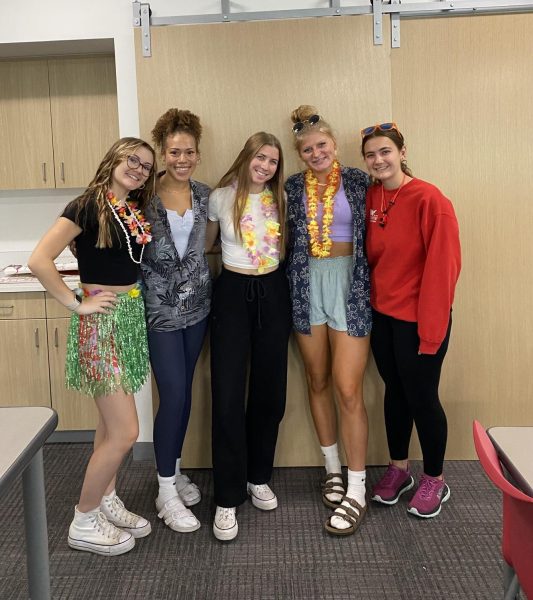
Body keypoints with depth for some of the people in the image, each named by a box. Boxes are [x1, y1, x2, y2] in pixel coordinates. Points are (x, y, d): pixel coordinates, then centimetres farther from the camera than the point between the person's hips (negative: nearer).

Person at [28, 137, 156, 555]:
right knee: (125, 432, -5)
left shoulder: (136, 211, 9)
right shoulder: (88, 205, -14)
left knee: (111, 423, 17)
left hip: (132, 317, 8)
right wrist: (77, 304, -16)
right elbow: (39, 261, -20)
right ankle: (84, 522, 13)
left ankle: (106, 501, 33)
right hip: (101, 321, -8)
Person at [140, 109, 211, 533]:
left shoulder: (204, 194, 5)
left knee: (184, 391, 13)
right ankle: (167, 490, 11)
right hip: (160, 306, -5)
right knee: (173, 394, -4)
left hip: (197, 303, 5)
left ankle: (175, 469, 31)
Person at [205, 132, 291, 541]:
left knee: (269, 391, 8)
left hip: (273, 293, 3)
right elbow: (206, 244, 11)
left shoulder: (281, 199, 5)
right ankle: (228, 498, 5)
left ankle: (258, 477, 28)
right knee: (228, 396, -6)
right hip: (233, 293, -3)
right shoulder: (221, 198, -1)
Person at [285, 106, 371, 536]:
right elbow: (290, 242, 10)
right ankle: (333, 468, 29)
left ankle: (356, 491, 4)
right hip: (308, 284, 3)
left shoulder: (357, 182, 1)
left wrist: (370, 286, -5)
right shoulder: (293, 188, 7)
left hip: (350, 284, -3)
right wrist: (293, 287, 0)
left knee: (348, 389, -7)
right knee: (318, 382, 11)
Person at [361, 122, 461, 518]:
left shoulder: (429, 199, -16)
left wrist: (431, 329, -18)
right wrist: (370, 301, 4)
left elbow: (444, 266, -17)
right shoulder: (371, 197, 3)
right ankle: (398, 469, 36)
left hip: (419, 318, -6)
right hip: (382, 314, 6)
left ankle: (435, 481, 28)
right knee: (395, 391, 17)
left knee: (421, 396, 6)